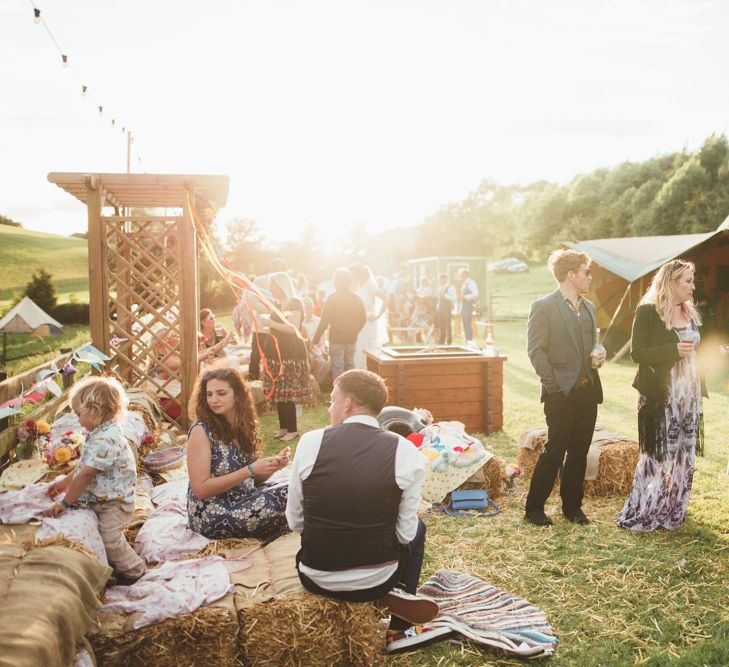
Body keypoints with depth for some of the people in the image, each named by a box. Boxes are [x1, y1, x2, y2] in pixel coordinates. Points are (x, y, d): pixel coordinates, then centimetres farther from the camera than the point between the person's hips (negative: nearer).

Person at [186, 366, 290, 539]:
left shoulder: (243, 426, 4)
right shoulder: (200, 431, -14)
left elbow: (252, 480, 10)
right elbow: (200, 489, -18)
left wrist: (274, 465, -11)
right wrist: (250, 471, -22)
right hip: (211, 516, -6)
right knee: (287, 499, -18)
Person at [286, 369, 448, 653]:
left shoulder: (310, 441, -11)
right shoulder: (405, 451, -12)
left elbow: (294, 521, -2)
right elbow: (405, 534, -6)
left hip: (315, 579, 1)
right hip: (375, 582, -1)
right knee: (417, 528, 29)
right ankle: (400, 630, 26)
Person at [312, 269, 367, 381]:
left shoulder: (332, 298, -10)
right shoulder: (357, 299, 4)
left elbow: (324, 321, -12)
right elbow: (363, 320, 11)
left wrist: (315, 339, -5)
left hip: (336, 339, -5)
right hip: (352, 340, 5)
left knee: (337, 369, -1)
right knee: (350, 366, 16)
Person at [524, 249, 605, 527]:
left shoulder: (588, 307, 14)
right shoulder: (543, 306, -8)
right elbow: (536, 350, -11)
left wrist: (598, 356, 3)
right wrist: (554, 386, -15)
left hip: (588, 390, 7)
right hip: (561, 393, -7)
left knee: (579, 452, 12)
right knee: (555, 451, -3)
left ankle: (572, 506, 26)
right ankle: (534, 508, 11)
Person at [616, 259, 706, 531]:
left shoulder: (691, 313, 12)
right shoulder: (648, 312, -9)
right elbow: (637, 353, -14)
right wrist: (674, 350, -22)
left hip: (689, 394, 7)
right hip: (660, 395, -7)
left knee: (683, 455, 10)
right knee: (658, 455, -2)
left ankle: (672, 511, 23)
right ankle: (641, 513, 10)